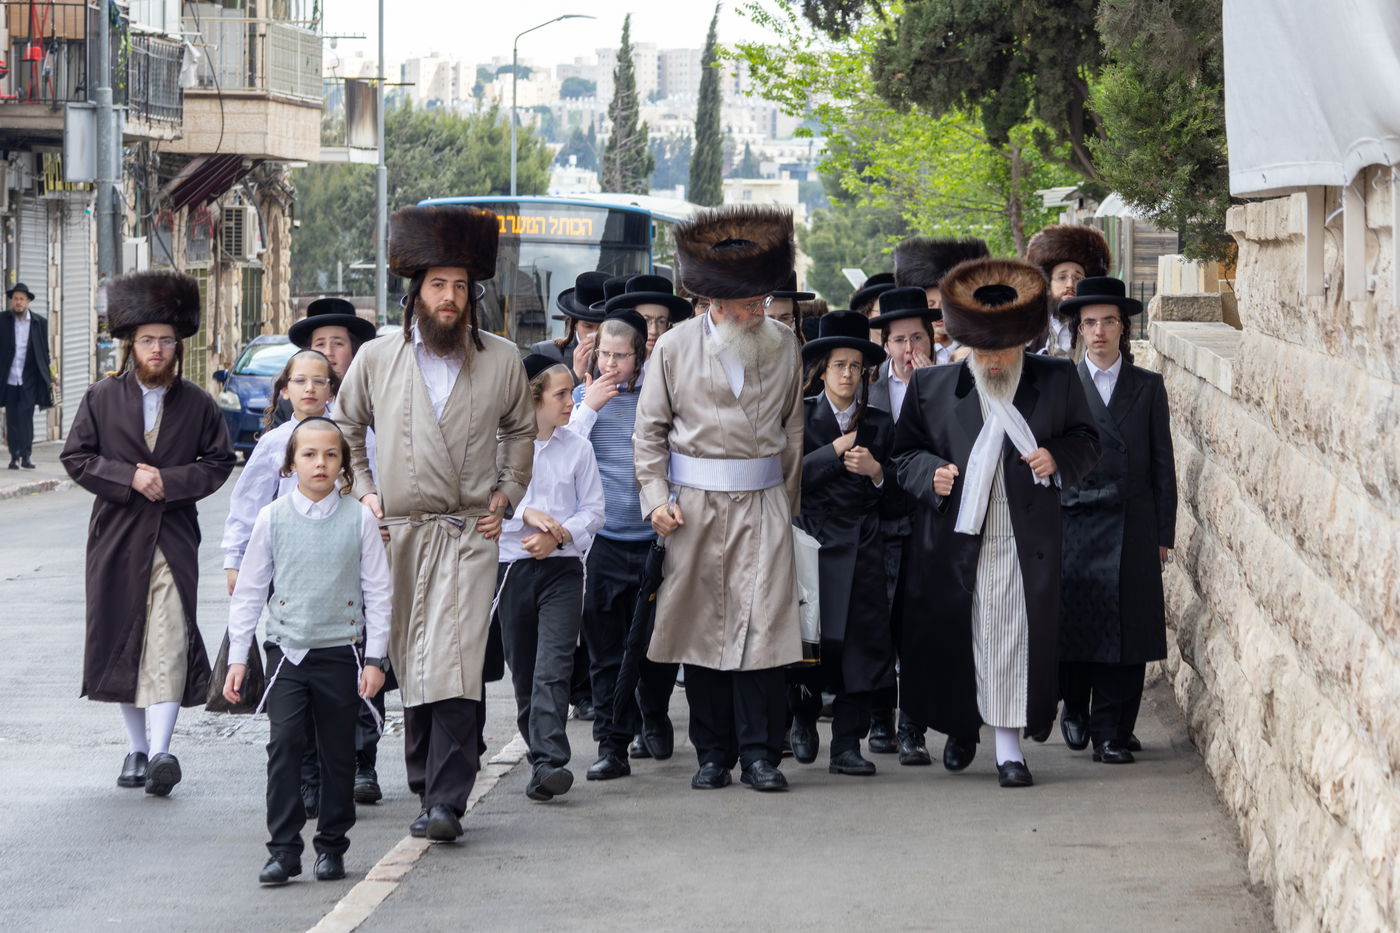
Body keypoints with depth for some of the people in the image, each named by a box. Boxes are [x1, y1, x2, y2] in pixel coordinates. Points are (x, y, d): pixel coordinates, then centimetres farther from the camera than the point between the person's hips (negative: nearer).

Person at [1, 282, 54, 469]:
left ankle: (26, 455, -6)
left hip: (29, 380, -1)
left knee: (26, 417, -10)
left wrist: (48, 377, 5)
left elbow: (44, 352, 8)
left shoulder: (40, 323, 3)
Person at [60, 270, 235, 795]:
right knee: (120, 642, 7)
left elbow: (219, 462, 6)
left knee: (169, 643, -15)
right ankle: (137, 748, 19)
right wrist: (128, 477, -11)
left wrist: (171, 482, -10)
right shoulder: (102, 398, 4)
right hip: (116, 537, 2)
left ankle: (160, 751, -22)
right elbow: (75, 457, 3)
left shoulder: (196, 404, 4)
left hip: (174, 539, -2)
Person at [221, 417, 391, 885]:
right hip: (287, 652, 0)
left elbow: (377, 592, 4)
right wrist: (237, 657, 5)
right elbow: (248, 591, 7)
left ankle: (331, 846, 19)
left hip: (341, 653, 0)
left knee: (338, 753, 6)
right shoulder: (272, 518, 0)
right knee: (283, 745, -12)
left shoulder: (359, 519, -1)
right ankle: (283, 850, -9)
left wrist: (375, 658, 0)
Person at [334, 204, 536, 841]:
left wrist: (508, 494, 11)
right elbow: (345, 427, 20)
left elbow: (521, 430, 23)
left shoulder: (502, 360, 7)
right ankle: (426, 779, 19)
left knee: (455, 663, -14)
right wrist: (363, 491, 9)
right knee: (409, 662, 4)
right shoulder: (376, 359, 6)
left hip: (469, 533, -2)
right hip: (399, 532, 2)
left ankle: (444, 801, -17)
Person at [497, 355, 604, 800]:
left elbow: (593, 510, 5)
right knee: (522, 669, 7)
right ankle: (540, 755, 20)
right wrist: (527, 514, -16)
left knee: (553, 666, -15)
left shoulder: (578, 448, 6)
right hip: (512, 565, 1)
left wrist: (558, 535, -11)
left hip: (562, 567, -1)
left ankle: (549, 761, -24)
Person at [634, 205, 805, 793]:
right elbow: (650, 429, 7)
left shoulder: (784, 345, 6)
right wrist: (656, 497, -3)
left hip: (763, 504, 0)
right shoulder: (675, 348, 2)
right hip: (695, 503, 0)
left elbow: (793, 428, 13)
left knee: (762, 625, -7)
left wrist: (788, 501, 11)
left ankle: (760, 754, -2)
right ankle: (712, 754, 11)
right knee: (702, 626, 3)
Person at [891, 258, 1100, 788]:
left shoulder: (1057, 382, 1)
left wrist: (1058, 459, -9)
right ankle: (962, 725, 31)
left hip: (1024, 542, -1)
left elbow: (1086, 441, 11)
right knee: (952, 638, 8)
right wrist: (930, 473, -10)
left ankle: (1009, 745, 1)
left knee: (1014, 640, -5)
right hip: (954, 540, 1)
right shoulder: (932, 387, 3)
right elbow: (904, 452, 10)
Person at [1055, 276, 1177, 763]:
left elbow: (1162, 463, 9)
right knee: (1073, 623, -1)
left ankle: (1111, 732, 3)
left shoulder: (1148, 387, 10)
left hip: (1131, 528, 1)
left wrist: (1163, 534, 4)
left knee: (1124, 628, -2)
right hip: (1074, 520, -1)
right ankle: (1075, 709, 23)